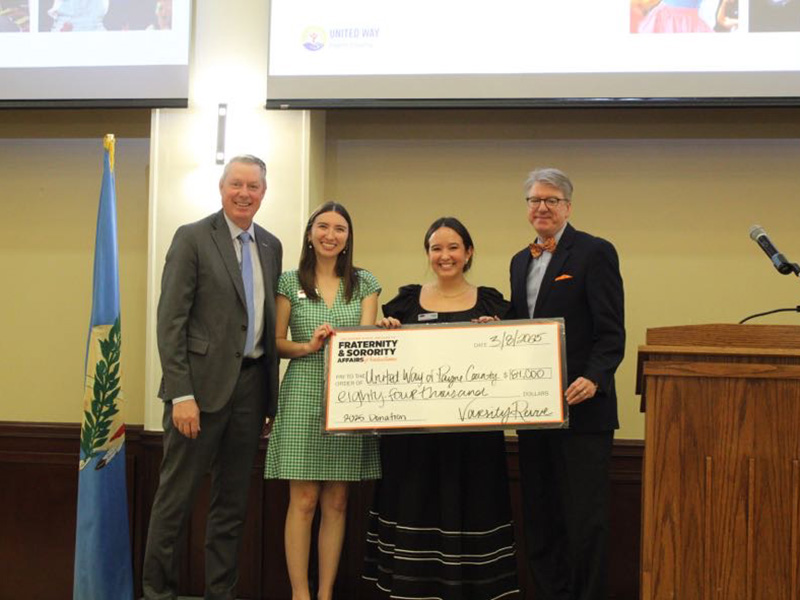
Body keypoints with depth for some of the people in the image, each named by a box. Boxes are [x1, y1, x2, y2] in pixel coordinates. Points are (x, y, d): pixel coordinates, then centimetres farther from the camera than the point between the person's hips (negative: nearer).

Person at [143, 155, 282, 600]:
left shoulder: (271, 246, 13)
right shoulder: (193, 238, -4)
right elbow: (170, 321, -10)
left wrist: (272, 390, 10)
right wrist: (181, 394, -16)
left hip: (252, 384, 6)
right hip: (203, 383, -5)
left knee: (233, 500, 13)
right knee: (177, 496, 3)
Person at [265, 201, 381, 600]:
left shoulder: (365, 283, 8)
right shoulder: (290, 282, 5)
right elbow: (276, 342, 4)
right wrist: (308, 347, -15)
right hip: (303, 395, -2)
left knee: (336, 502, 6)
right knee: (303, 501, -2)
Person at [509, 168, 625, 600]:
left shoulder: (595, 252, -5)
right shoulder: (520, 261, 17)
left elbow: (610, 332, -12)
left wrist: (593, 379, -27)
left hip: (581, 407, -7)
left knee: (583, 516, 0)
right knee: (540, 516, 14)